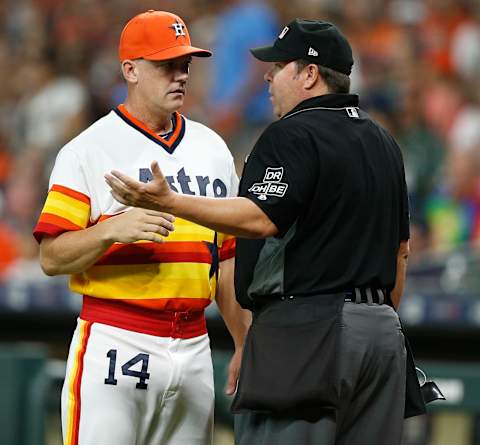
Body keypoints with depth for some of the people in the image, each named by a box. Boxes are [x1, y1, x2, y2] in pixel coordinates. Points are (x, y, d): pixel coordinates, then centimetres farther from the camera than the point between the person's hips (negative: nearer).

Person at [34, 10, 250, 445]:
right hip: (115, 343, -6)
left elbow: (228, 257, 20)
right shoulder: (89, 150, -2)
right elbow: (52, 257, -6)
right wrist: (111, 230, -23)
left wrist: (245, 344, 15)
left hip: (193, 347, 6)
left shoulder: (212, 148, 16)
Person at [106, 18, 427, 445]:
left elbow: (260, 218, -22)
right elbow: (400, 247, 22)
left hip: (306, 327, -9)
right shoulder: (383, 141, 18)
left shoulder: (293, 134, -9)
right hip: (380, 332, 9)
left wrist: (169, 202, -24)